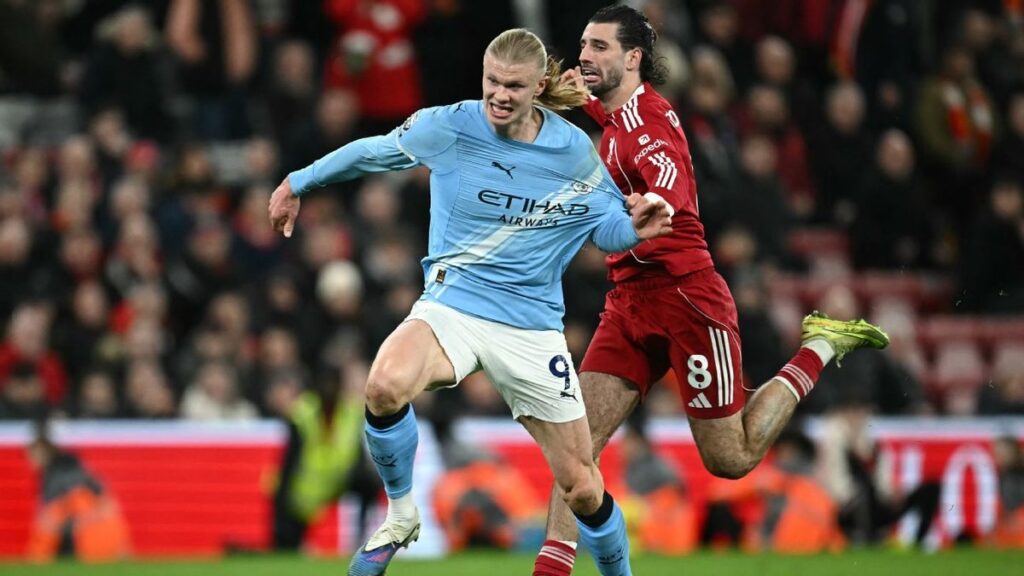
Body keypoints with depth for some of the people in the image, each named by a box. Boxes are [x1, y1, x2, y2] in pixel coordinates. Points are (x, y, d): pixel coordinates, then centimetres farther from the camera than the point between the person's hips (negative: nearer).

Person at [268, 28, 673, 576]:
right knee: (385, 386, -35)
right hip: (451, 306, -1)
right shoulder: (446, 127, -7)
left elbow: (607, 231, 10)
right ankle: (401, 515, -9)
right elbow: (370, 152, 11)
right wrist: (298, 183, 21)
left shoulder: (575, 151, -3)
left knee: (584, 490, 0)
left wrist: (635, 228, -14)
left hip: (532, 322, 1)